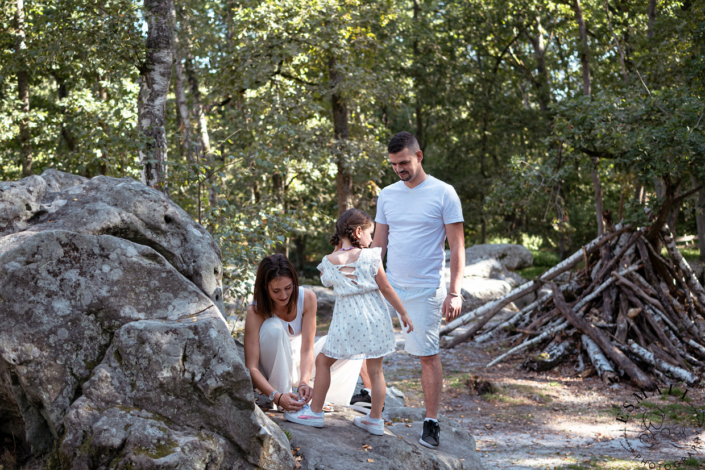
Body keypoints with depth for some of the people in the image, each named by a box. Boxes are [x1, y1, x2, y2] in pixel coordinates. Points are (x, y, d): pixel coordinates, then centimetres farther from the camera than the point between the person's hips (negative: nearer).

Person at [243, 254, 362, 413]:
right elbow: (251, 367, -29)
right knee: (274, 328, -34)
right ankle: (282, 404, -26)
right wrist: (277, 397, -43)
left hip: (299, 364, 4)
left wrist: (303, 382, -36)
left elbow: (307, 349, -20)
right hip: (273, 369, -4)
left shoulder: (307, 298, -18)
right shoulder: (256, 312, -25)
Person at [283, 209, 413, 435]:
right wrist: (403, 313, 4)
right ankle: (375, 419, 15)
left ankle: (315, 412, 19)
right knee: (376, 370, 10)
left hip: (347, 321, -1)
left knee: (323, 361, 15)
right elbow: (386, 288, -5)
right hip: (374, 317, 1)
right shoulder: (370, 257, -8)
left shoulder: (329, 261, -6)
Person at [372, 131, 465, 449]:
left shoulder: (444, 194, -5)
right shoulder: (387, 195, 9)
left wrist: (454, 293, -12)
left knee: (428, 355, -1)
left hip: (425, 289, -5)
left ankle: (431, 424, 8)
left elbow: (457, 247, -5)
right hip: (389, 286, 5)